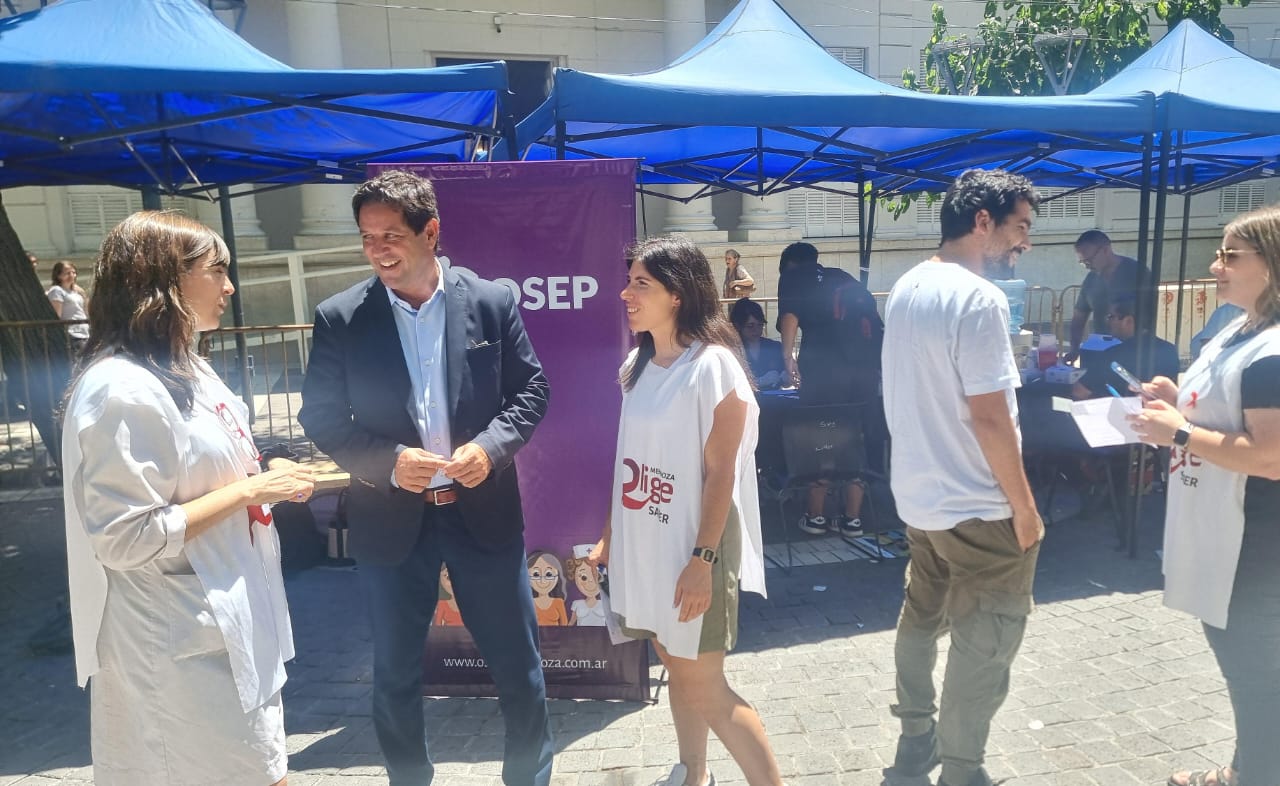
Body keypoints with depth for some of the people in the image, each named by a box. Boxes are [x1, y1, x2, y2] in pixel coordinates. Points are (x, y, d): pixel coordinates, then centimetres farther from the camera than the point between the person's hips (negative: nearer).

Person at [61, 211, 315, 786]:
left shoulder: (183, 367, 8)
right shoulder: (123, 389, -22)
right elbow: (125, 538, -24)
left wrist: (265, 479, 1)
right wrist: (251, 489, -21)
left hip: (231, 621, 9)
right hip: (183, 644, -9)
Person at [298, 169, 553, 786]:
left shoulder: (492, 301, -4)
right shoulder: (339, 319, -5)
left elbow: (531, 390, 1)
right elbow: (321, 419, -2)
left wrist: (491, 446, -17)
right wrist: (389, 461, -18)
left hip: (483, 508, 0)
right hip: (391, 518, 0)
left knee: (517, 661, 13)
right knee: (395, 671, 16)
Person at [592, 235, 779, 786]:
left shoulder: (712, 365, -15)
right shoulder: (638, 364, 7)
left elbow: (721, 473, -17)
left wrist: (703, 559, -20)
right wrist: (609, 534, 13)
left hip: (690, 549, -7)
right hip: (642, 545, 7)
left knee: (703, 687, 0)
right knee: (675, 667, 19)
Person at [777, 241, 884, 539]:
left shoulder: (792, 277, 16)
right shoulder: (842, 277, 30)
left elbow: (790, 314, -3)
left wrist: (788, 356, -8)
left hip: (825, 360, -4)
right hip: (867, 358, 5)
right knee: (861, 437, 10)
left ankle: (815, 515, 14)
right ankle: (853, 517, 16)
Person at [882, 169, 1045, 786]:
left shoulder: (905, 289, 6)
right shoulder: (978, 299, -21)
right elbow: (988, 416, -22)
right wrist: (1024, 506, -13)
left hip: (917, 494, 9)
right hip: (977, 507, -9)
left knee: (921, 614, 21)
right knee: (985, 642, 6)